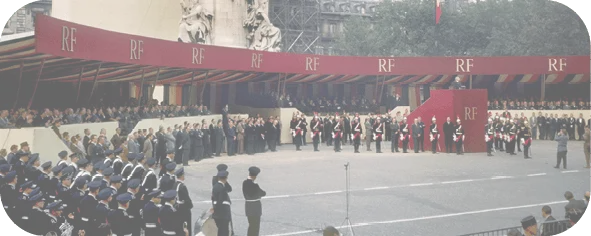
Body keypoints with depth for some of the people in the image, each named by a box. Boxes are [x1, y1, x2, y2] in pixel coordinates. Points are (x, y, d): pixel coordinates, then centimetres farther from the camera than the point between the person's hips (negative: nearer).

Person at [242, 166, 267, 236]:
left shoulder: (244, 183, -2)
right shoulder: (254, 185, -23)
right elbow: (263, 193, -10)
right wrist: (264, 192, 12)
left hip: (248, 206, 7)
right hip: (255, 206, -7)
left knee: (251, 224, 21)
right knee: (255, 226, 4)